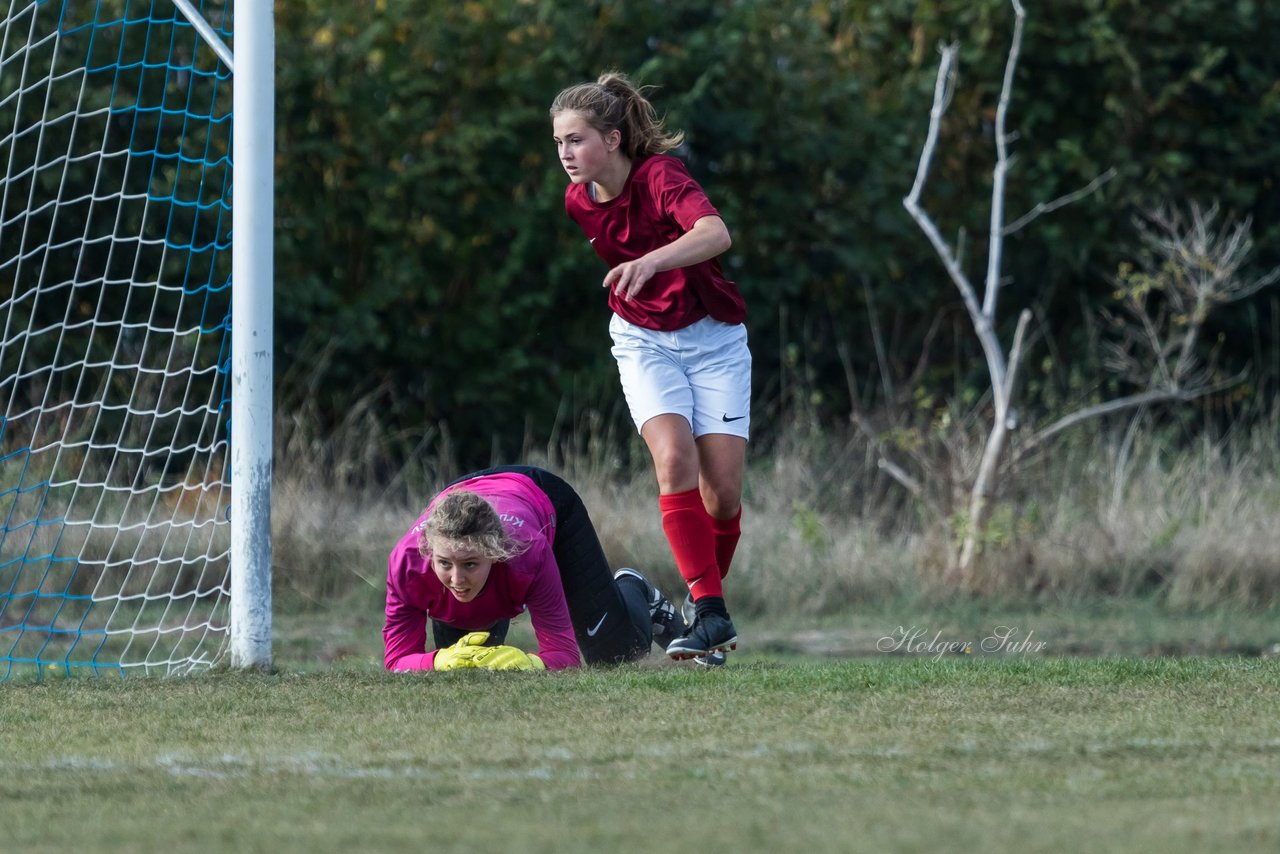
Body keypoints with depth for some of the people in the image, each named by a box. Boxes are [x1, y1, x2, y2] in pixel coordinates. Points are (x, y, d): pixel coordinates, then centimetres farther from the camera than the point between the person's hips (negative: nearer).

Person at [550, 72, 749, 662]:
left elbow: (715, 233, -44)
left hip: (713, 337, -3)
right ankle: (710, 612, -26)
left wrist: (651, 262, -59)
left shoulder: (660, 177, -23)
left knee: (723, 483, -8)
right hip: (644, 341, 3)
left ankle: (708, 604, 17)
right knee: (673, 456, -23)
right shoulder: (579, 201, -5)